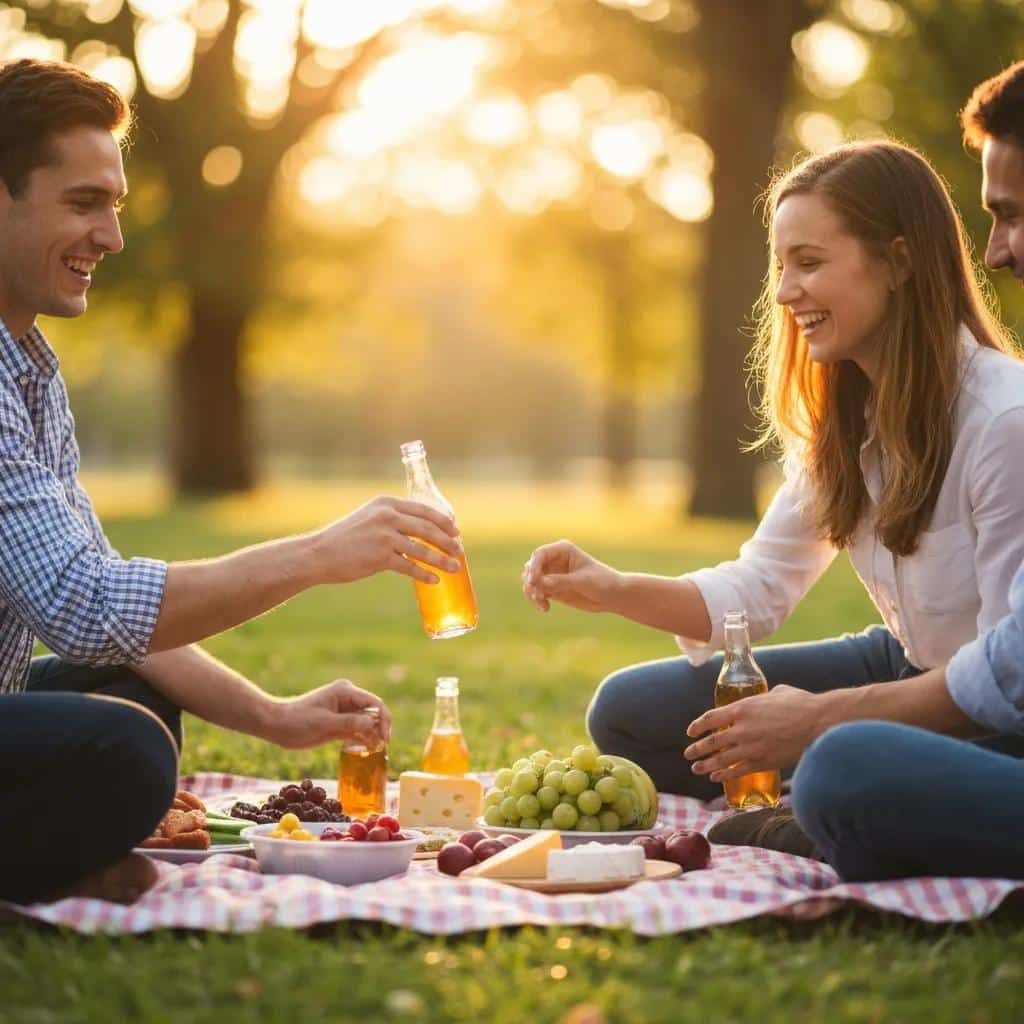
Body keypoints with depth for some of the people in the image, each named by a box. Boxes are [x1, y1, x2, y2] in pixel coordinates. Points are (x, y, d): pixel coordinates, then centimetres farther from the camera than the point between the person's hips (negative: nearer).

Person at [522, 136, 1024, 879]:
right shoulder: (841, 418, 3)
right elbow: (759, 585, 5)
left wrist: (822, 718, -29)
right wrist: (615, 591, -12)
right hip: (909, 669, 8)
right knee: (629, 712, 5)